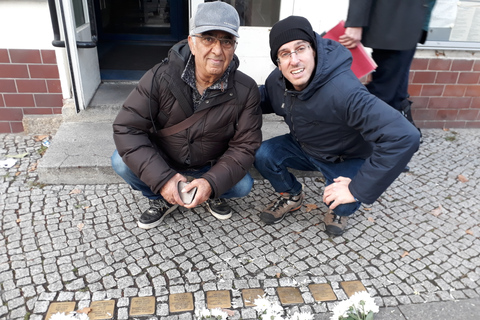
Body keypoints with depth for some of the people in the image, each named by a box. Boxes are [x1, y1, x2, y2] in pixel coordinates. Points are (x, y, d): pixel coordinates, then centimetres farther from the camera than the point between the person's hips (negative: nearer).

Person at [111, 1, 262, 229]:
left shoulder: (246, 91, -19)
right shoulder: (161, 77, -23)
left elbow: (244, 146, -17)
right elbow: (126, 128, -25)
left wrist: (212, 182, -34)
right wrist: (162, 179, -34)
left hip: (210, 168, 1)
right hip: (162, 162, 0)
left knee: (243, 185, -22)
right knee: (122, 161, -24)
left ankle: (212, 195, 13)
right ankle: (161, 200, 5)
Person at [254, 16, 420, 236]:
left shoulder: (343, 91, -40)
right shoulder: (278, 80, -18)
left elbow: (404, 137, -44)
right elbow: (265, 98, 6)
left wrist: (358, 190, -37)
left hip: (347, 158, -4)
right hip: (304, 147, 5)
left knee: (340, 204, -30)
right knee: (262, 155, -18)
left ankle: (342, 211, 10)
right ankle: (291, 196, 12)